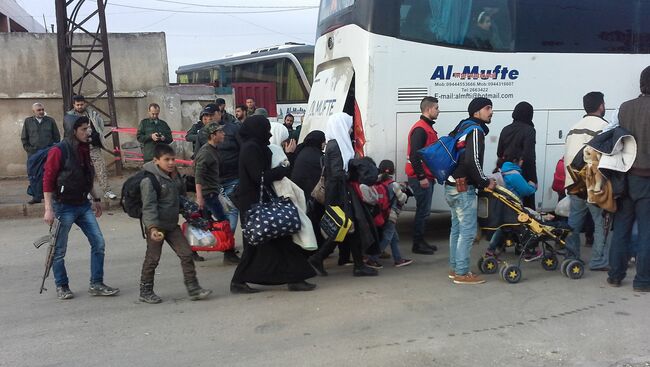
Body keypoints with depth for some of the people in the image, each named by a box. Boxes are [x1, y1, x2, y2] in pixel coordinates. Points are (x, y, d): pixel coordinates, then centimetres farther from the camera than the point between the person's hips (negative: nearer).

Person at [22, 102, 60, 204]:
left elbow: (57, 136, 10)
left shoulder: (50, 121, 7)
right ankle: (36, 196, 7)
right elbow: (24, 138, 12)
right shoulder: (28, 121, 8)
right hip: (33, 153, 1)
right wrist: (28, 149, 2)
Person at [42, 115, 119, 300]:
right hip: (64, 207, -7)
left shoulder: (84, 150, 8)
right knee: (59, 250, 6)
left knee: (98, 243, 2)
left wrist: (96, 198, 19)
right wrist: (48, 209, -17)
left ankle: (96, 285, 10)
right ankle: (61, 286, 23)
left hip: (83, 205, 7)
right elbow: (48, 180, -14)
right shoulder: (59, 151, -13)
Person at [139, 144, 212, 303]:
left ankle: (193, 288, 8)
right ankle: (145, 292, 22)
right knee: (152, 259, 5)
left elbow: (182, 193, 18)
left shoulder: (173, 175, 9)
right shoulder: (149, 180, -15)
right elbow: (149, 205, -21)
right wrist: (152, 227, -30)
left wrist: (176, 177, 2)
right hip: (156, 226, -7)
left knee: (186, 253, 2)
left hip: (172, 224, 7)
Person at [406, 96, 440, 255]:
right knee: (423, 211, -5)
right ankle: (417, 244, 4)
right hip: (421, 178, -10)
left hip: (426, 177, 10)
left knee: (424, 210, 14)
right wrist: (421, 177, -21)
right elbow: (414, 155, -22)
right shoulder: (420, 129, -15)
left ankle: (421, 241, 22)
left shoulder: (427, 127, 18)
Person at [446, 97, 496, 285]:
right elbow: (472, 161, -23)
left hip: (452, 186, 10)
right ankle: (462, 273, -1)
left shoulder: (463, 127, 18)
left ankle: (454, 269, 22)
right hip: (464, 188, -10)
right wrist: (485, 182, -10)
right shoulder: (475, 130, -12)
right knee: (468, 231, -5)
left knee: (457, 229, 15)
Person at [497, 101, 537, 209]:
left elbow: (499, 153, 12)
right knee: (528, 208, 2)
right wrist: (534, 179, -14)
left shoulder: (506, 129, 8)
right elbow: (529, 156, -17)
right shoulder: (528, 130, -11)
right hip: (524, 175, -6)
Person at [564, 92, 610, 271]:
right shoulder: (603, 126, -6)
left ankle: (571, 257, 16)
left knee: (574, 223, 12)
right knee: (601, 222, 1)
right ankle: (599, 261, 3)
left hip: (573, 183, 7)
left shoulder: (573, 128, 15)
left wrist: (571, 178, 17)